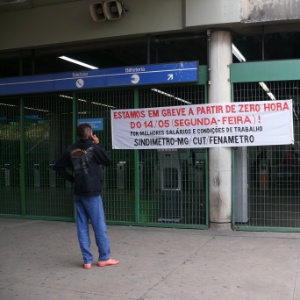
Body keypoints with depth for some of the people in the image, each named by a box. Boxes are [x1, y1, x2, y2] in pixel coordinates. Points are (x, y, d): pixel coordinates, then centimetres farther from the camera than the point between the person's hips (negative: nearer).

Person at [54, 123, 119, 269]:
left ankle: (87, 260, 11)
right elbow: (108, 161, 1)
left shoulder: (71, 149, 4)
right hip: (92, 192, -5)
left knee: (82, 226, 8)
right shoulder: (93, 148, -11)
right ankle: (104, 258, 13)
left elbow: (58, 167, 7)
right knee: (99, 226, 5)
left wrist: (71, 179, 10)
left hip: (78, 193, 5)